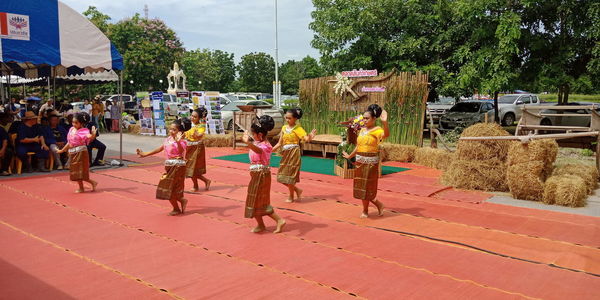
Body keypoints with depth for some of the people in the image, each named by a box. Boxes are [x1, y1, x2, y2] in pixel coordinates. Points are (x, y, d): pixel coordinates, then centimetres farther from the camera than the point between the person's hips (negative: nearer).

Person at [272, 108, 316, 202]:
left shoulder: (298, 128, -8)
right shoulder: (284, 128, 9)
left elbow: (306, 139, -22)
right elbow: (280, 143, 12)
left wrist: (310, 137, -43)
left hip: (294, 153, -7)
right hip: (286, 154, 7)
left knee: (290, 175, -1)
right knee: (281, 176, 7)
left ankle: (291, 197, 19)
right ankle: (297, 190, 26)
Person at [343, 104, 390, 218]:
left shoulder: (377, 130, -11)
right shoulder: (362, 130, 9)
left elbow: (386, 134, -36)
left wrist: (385, 122, -52)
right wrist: (349, 156, 30)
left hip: (371, 162, -7)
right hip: (360, 162, 7)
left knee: (366, 187, 3)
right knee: (361, 187, 12)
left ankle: (365, 211, 21)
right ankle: (378, 204, 27)